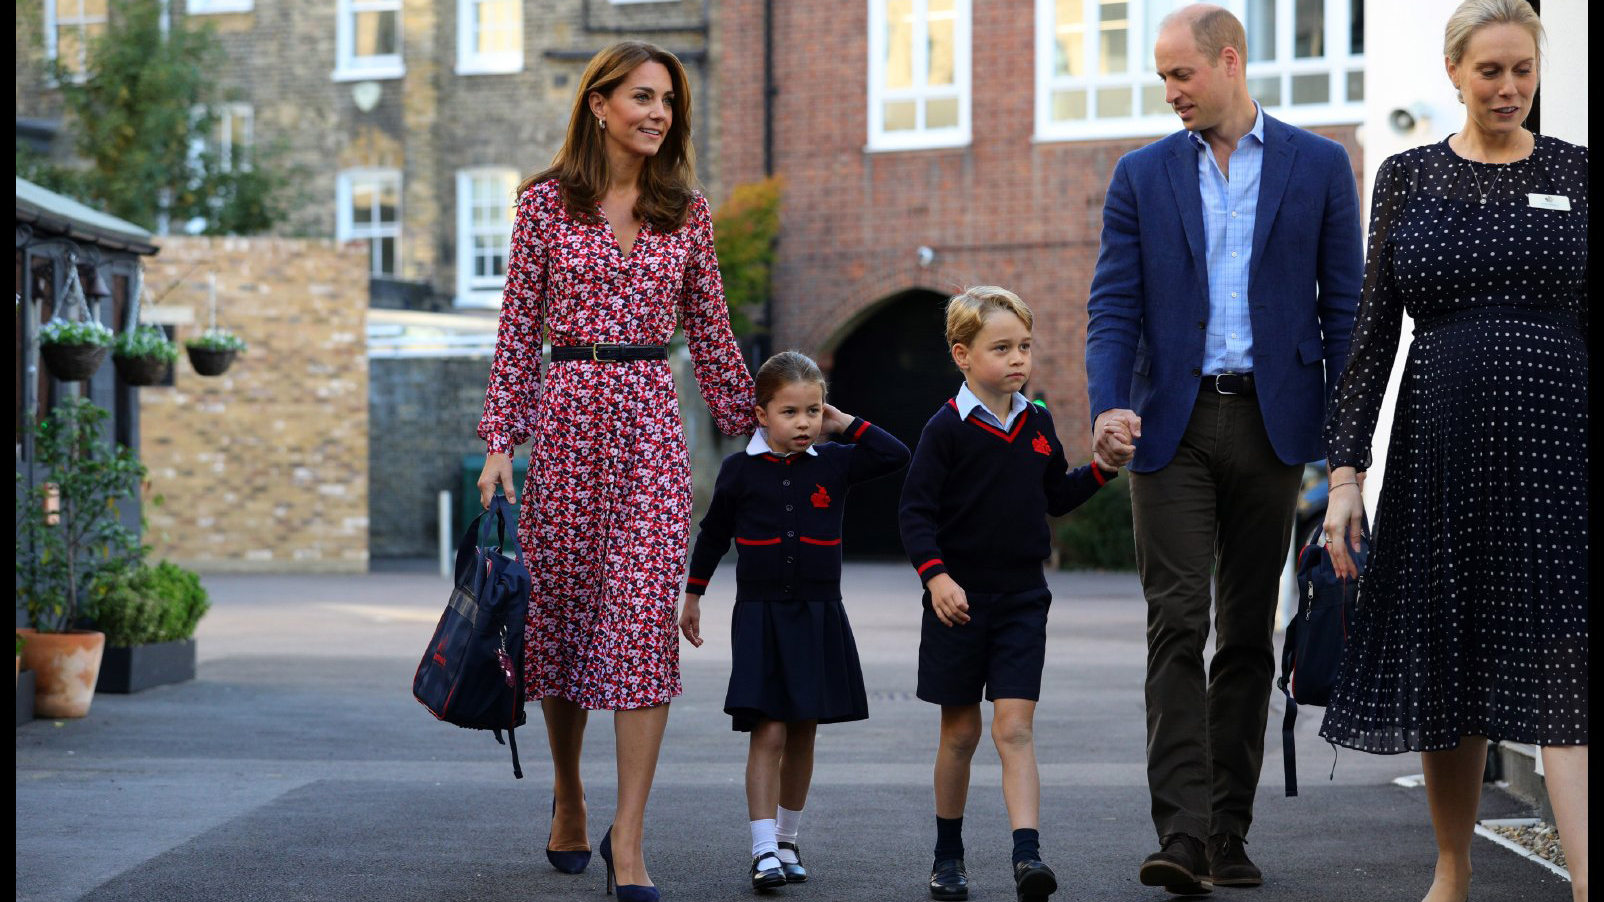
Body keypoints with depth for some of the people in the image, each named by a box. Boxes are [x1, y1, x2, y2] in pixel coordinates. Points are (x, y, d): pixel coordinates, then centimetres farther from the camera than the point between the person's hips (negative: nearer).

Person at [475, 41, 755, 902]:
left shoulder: (685, 211, 8)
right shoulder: (546, 202, 3)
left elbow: (709, 331, 14)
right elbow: (518, 328, 3)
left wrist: (750, 427, 16)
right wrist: (499, 440, -3)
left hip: (650, 421, 1)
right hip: (564, 412, 0)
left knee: (645, 616, -10)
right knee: (559, 608, 8)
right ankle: (567, 796, 29)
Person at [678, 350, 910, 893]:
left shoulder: (834, 464, 3)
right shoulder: (740, 470, -1)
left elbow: (897, 457, -2)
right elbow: (714, 535, 11)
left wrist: (845, 424, -2)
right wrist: (692, 596, 17)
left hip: (818, 617, 2)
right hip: (760, 616, -2)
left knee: (802, 734, 10)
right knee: (768, 733, -11)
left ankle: (787, 839, 25)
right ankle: (764, 852, -13)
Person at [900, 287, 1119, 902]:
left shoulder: (1037, 423, 7)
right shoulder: (948, 428, -8)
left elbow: (1056, 496, 20)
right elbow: (916, 511, -10)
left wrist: (1102, 467, 5)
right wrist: (934, 575, -21)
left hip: (1022, 598, 3)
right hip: (960, 599, -3)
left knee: (1014, 728, -9)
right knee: (960, 731, 8)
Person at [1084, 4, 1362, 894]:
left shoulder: (1318, 165, 6)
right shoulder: (1142, 175, 8)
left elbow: (1343, 308, 5)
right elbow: (1114, 304, 3)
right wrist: (1108, 406, -15)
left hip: (1271, 422, 0)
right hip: (1173, 422, 0)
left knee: (1248, 635, 6)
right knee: (1177, 628, -9)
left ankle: (1228, 831, 13)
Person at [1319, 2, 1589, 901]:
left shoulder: (1577, 173, 6)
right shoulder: (1407, 177, 7)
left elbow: (1596, 324, 6)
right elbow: (1374, 330, 6)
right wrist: (1346, 470, 0)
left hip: (1557, 446, -1)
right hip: (1443, 445, 1)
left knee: (1563, 668, -11)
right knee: (1448, 666, 9)